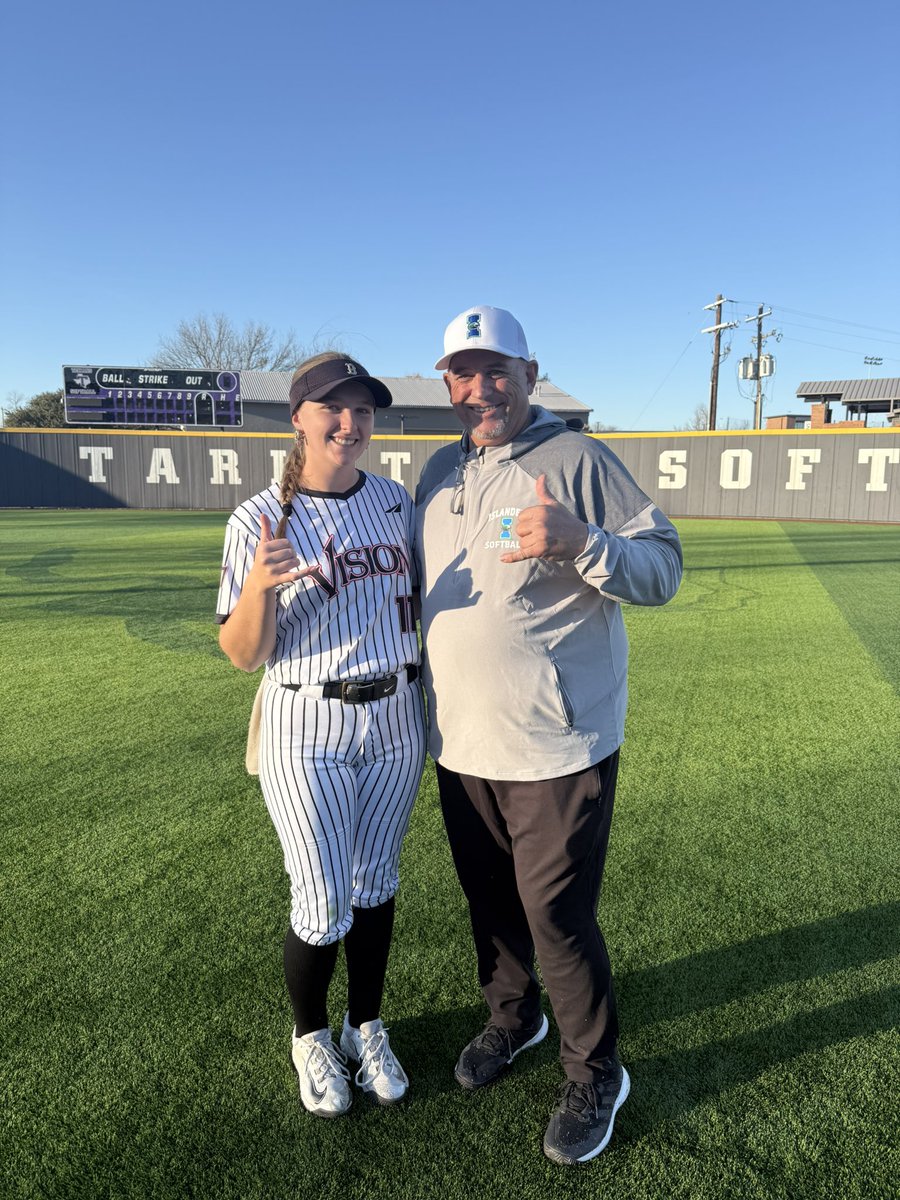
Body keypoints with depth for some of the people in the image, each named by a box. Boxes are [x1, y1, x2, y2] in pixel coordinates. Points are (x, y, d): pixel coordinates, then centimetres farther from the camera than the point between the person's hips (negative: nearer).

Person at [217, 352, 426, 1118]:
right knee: (323, 906, 4)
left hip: (396, 719, 4)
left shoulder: (395, 501, 2)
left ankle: (366, 1028, 40)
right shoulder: (261, 520, -12)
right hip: (307, 731, -4)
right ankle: (311, 1038, 35)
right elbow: (245, 656, -13)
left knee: (375, 886, 17)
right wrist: (259, 583, -32)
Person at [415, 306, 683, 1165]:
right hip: (459, 745, 6)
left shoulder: (577, 461, -9)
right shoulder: (439, 472, 9)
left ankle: (594, 1076, 30)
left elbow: (663, 570, -13)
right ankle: (511, 1017, 48)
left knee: (557, 918, 4)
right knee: (488, 901, 22)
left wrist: (577, 541, -31)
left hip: (557, 749, -6)